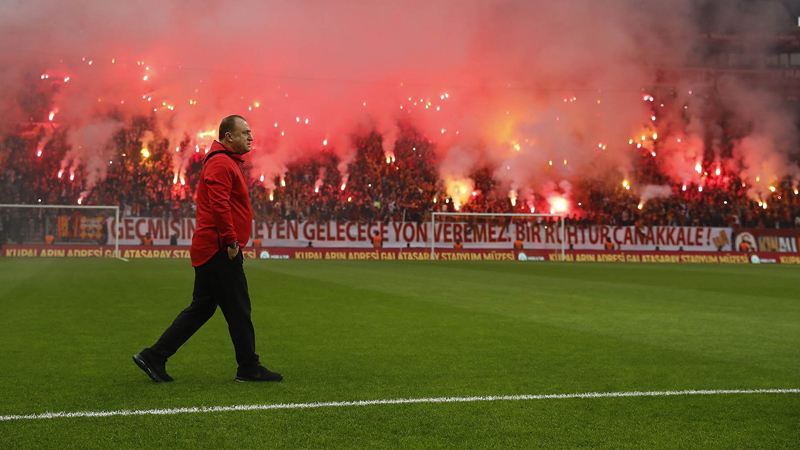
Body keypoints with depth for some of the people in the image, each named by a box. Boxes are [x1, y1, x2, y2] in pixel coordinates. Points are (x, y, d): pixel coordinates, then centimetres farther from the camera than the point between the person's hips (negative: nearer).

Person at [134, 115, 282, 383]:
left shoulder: (227, 162, 22)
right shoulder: (221, 164, -12)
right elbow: (219, 205, -23)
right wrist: (232, 241, -21)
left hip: (210, 250, 11)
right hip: (219, 250, -11)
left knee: (201, 309, 13)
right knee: (238, 310, -1)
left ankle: (154, 357, 13)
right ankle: (249, 368, 9)